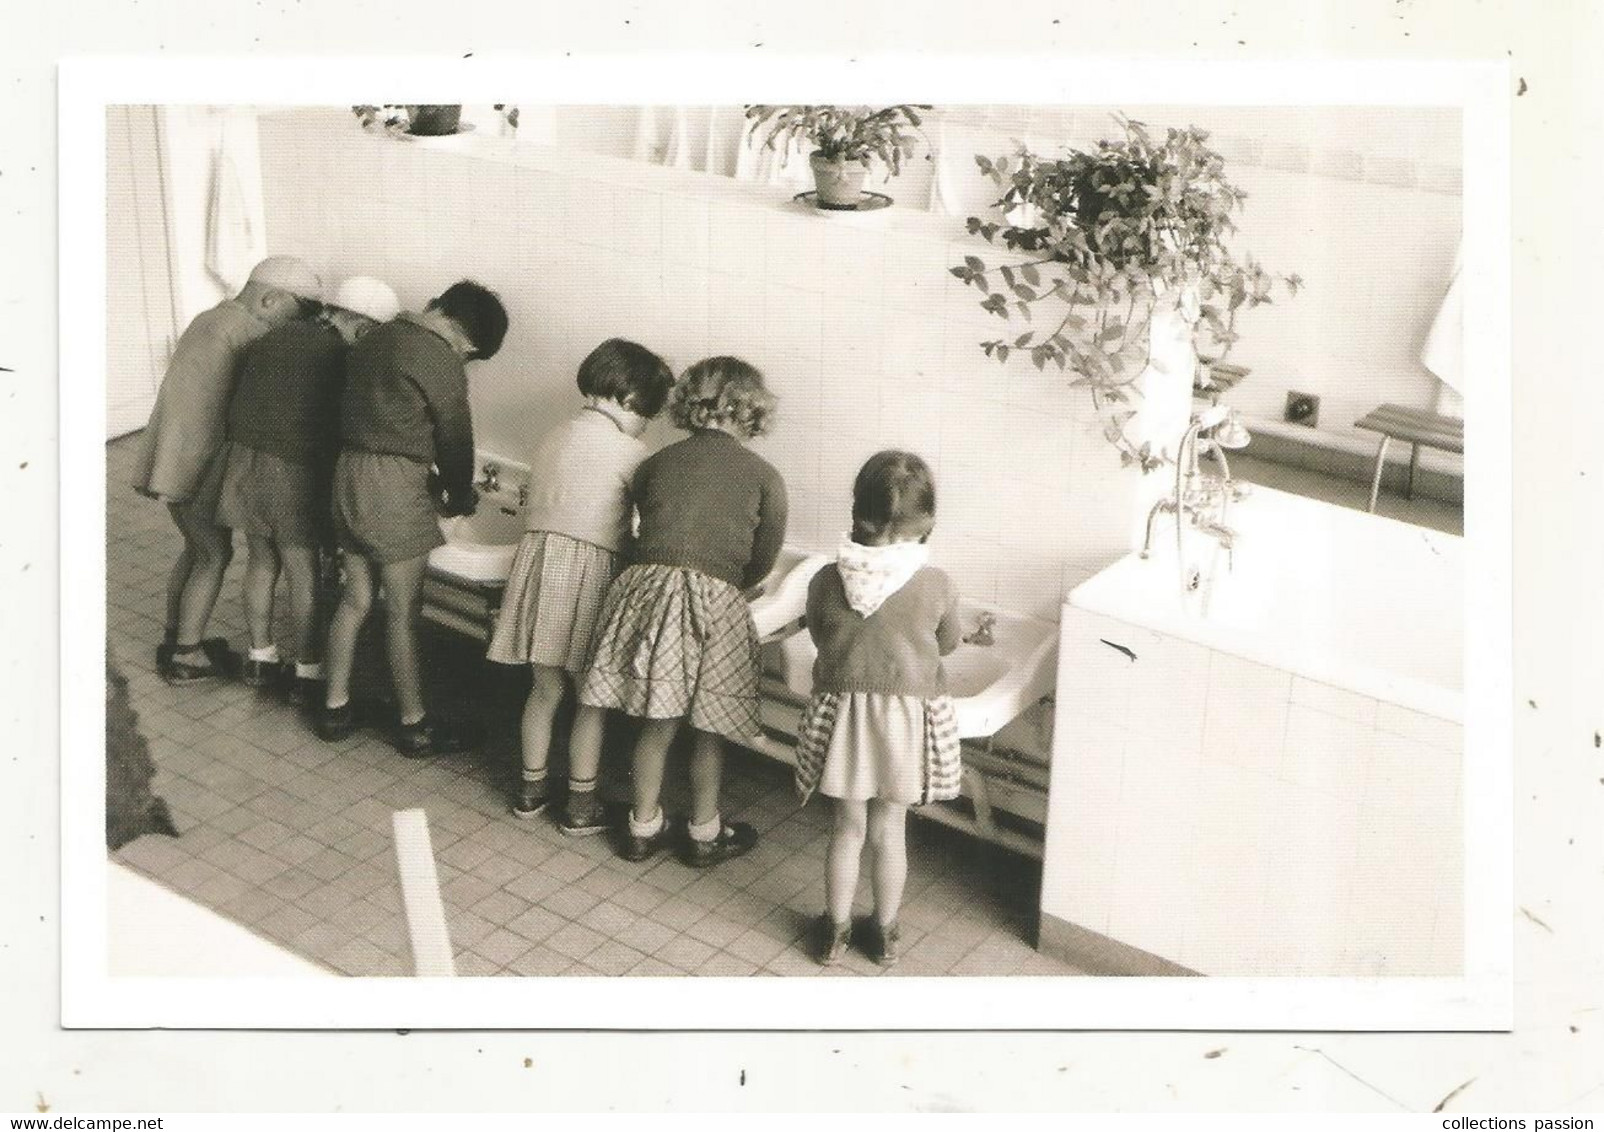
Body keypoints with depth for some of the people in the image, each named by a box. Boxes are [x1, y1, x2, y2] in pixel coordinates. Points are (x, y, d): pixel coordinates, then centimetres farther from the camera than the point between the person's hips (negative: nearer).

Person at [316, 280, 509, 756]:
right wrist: (460, 497, 11)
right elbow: (454, 436, -7)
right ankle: (412, 724, 14)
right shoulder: (441, 361, -15)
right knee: (403, 610, 3)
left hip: (349, 471, 8)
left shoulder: (379, 337, 10)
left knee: (356, 596, 18)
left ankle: (335, 706, 26)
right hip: (393, 485, -8)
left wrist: (431, 480, 20)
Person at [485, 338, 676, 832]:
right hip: (591, 569, -6)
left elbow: (537, 502, 16)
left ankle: (531, 787, 28)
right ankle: (581, 804, 14)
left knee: (544, 688, 18)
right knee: (593, 698, 7)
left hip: (537, 555, 6)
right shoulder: (629, 452, -8)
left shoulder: (551, 439, 13)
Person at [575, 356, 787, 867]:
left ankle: (643, 828, 28)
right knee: (707, 731, 14)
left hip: (647, 585, 3)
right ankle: (704, 834, 28)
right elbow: (762, 561, 10)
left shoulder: (658, 462, 13)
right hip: (714, 599, -3)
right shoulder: (763, 476, 5)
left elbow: (647, 530, 16)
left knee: (656, 724, 17)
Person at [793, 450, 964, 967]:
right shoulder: (936, 585, -15)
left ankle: (836, 929, 29)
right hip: (909, 718, 0)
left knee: (848, 826, 17)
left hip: (845, 713, 1)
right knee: (890, 830, 15)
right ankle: (885, 933, 30)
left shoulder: (826, 581, -13)